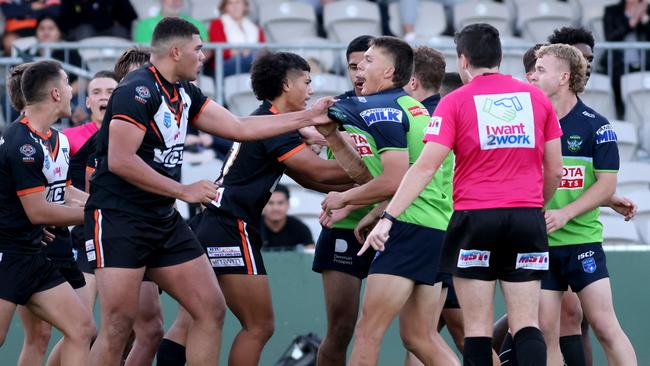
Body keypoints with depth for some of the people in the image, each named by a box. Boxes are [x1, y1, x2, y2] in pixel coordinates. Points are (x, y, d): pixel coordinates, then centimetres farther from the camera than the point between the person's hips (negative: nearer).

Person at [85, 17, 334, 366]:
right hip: (118, 217, -9)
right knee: (119, 325, -12)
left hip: (164, 220, 9)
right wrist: (184, 191, -17)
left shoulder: (184, 93, 12)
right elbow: (119, 160, -22)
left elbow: (239, 128, 18)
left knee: (211, 310, 4)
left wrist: (308, 117, 17)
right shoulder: (138, 89, -15)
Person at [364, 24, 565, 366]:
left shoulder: (455, 102, -1)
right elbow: (555, 171, 10)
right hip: (528, 220, 2)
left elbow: (425, 167, -9)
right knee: (526, 325, 3)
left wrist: (388, 216, -9)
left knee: (477, 327, 3)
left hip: (475, 218, -2)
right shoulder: (536, 98, 7)